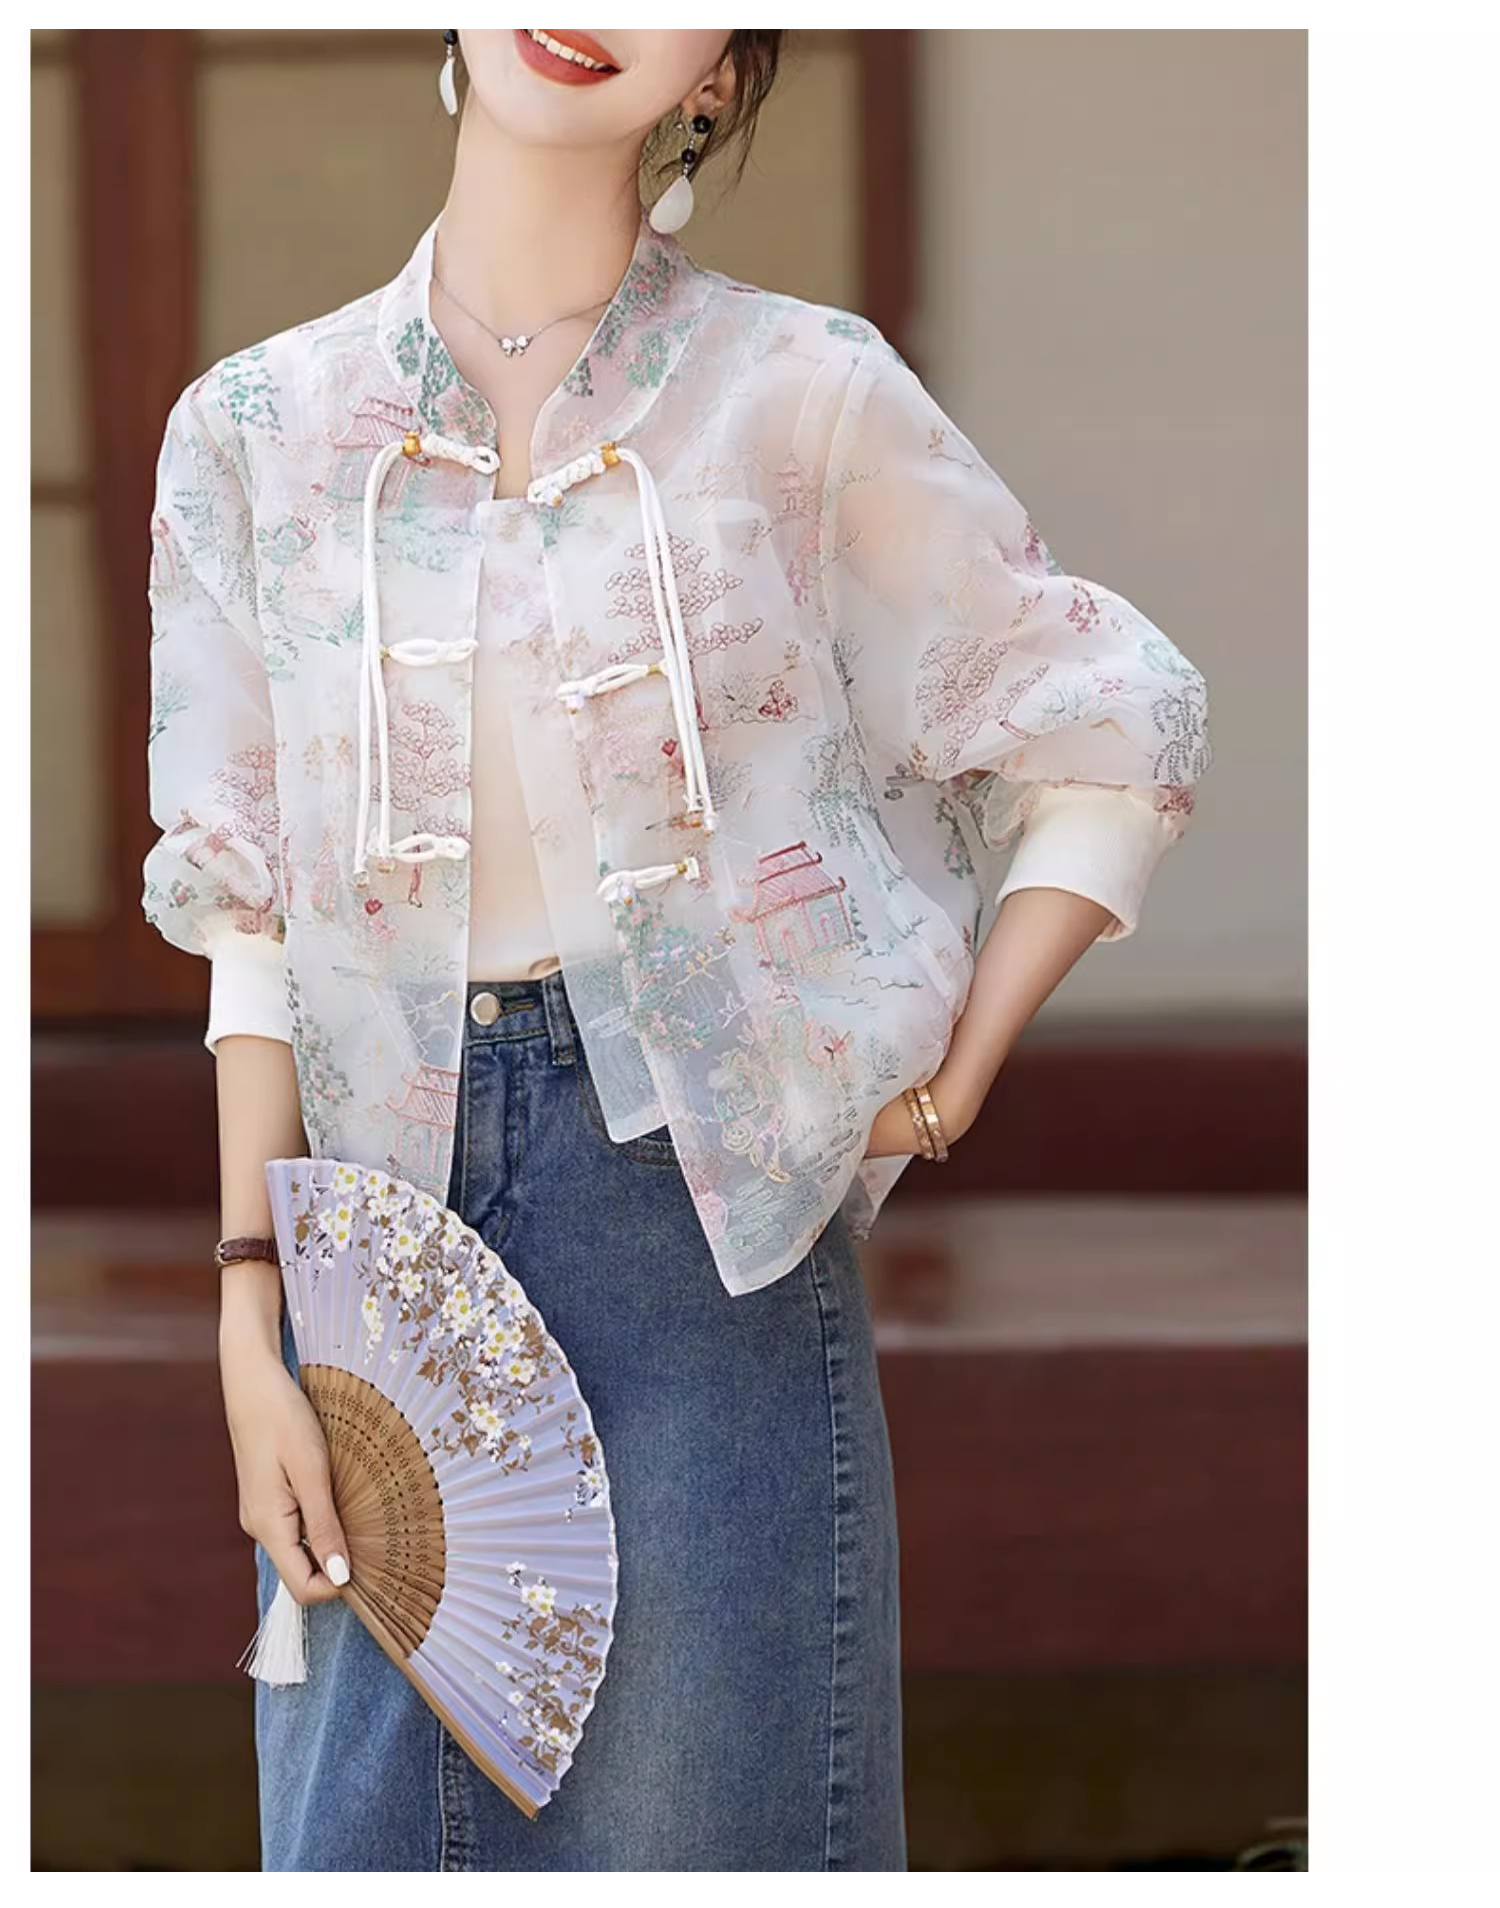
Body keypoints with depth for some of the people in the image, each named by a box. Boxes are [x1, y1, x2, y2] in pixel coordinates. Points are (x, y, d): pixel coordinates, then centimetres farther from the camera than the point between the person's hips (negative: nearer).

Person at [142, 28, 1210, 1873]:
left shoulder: (802, 392, -1)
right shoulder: (256, 424, 6)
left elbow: (1117, 740, 6)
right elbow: (255, 916, 6)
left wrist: (947, 1082, -1)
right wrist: (249, 1315, 0)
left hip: (699, 1209, -2)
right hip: (390, 1200, 3)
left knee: (698, 1816, 0)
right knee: (367, 1826, 5)